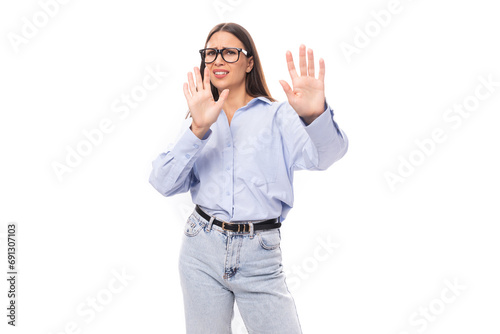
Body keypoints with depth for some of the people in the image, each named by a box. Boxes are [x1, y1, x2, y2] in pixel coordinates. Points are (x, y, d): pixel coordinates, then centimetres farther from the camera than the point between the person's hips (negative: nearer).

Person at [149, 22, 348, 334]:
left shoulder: (276, 115, 2)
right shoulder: (199, 120, 10)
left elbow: (323, 155, -17)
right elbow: (164, 183, -5)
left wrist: (316, 115, -39)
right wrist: (199, 129, -19)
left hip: (260, 254, -2)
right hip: (202, 249, 2)